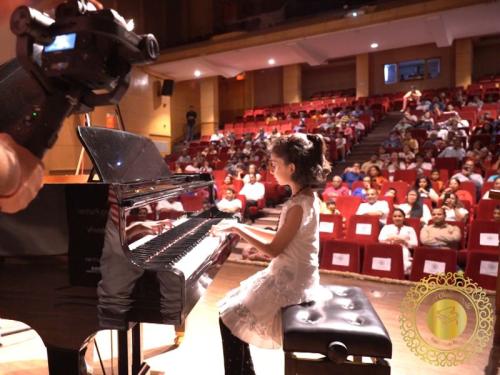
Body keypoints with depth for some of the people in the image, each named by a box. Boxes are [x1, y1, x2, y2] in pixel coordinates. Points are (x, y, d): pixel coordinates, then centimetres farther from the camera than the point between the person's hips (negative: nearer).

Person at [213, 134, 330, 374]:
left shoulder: (300, 205, -24)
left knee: (230, 317, -1)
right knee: (234, 304, 16)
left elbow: (273, 249, -23)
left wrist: (237, 229, -14)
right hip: (293, 275, 9)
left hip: (290, 281, -9)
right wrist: (244, 228, 7)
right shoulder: (306, 197, 5)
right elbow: (280, 238, 11)